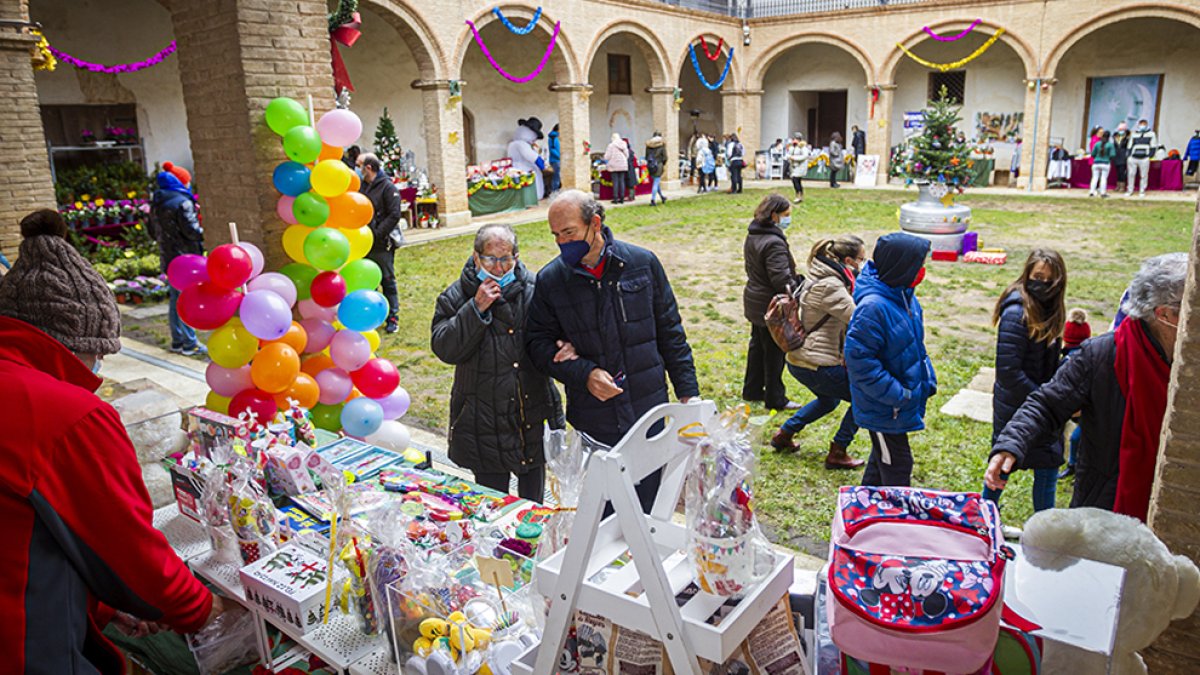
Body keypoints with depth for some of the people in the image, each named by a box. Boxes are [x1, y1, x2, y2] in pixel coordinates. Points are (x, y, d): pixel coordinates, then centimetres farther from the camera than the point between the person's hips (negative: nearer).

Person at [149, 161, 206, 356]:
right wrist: (205, 232, 1)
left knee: (175, 299, 15)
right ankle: (189, 344, -1)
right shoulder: (182, 202, -15)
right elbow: (192, 231, -17)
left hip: (167, 258, 8)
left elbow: (153, 231, 18)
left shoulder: (156, 204, 11)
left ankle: (177, 341, 22)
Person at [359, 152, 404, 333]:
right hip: (363, 244, 6)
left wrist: (377, 234, -18)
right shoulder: (360, 186, 11)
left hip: (381, 244, -6)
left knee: (388, 281, 3)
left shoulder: (388, 187, -8)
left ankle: (393, 317, 11)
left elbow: (394, 215, -14)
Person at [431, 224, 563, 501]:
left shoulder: (535, 289, -3)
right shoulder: (457, 297, -6)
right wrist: (476, 308, -23)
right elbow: (444, 349, -16)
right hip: (485, 423, -2)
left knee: (534, 499, 21)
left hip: (534, 418, 2)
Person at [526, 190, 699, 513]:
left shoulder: (643, 263, -2)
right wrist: (585, 373, -14)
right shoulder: (550, 280, -2)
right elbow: (538, 343, 1)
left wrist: (687, 391, 3)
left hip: (648, 414, 0)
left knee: (650, 509, 12)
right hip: (593, 422, 0)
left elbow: (669, 331, 5)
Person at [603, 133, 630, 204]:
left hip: (614, 166, -4)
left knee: (615, 182, -1)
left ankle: (615, 199, -2)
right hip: (623, 166, 4)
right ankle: (622, 198, 8)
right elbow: (627, 155, 10)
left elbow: (607, 157, -10)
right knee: (622, 181, 7)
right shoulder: (624, 145, 3)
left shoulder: (611, 145, -10)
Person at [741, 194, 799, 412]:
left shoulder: (752, 236, 5)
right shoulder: (774, 243, -25)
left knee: (757, 345, 21)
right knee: (775, 352, 4)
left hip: (755, 302, 9)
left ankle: (752, 390, 33)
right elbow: (782, 280, -27)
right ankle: (775, 399, 16)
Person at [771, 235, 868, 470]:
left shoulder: (819, 277, 8)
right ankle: (837, 454, 11)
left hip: (799, 360, 10)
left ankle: (783, 435, 36)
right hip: (817, 366, -10)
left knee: (829, 400, 33)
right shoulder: (830, 287, -22)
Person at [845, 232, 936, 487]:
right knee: (897, 469, 4)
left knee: (881, 461, 24)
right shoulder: (873, 306, -27)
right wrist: (896, 395, -24)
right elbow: (859, 359, -28)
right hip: (884, 409, -9)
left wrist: (928, 378, 5)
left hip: (904, 400, 9)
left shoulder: (906, 297, 2)